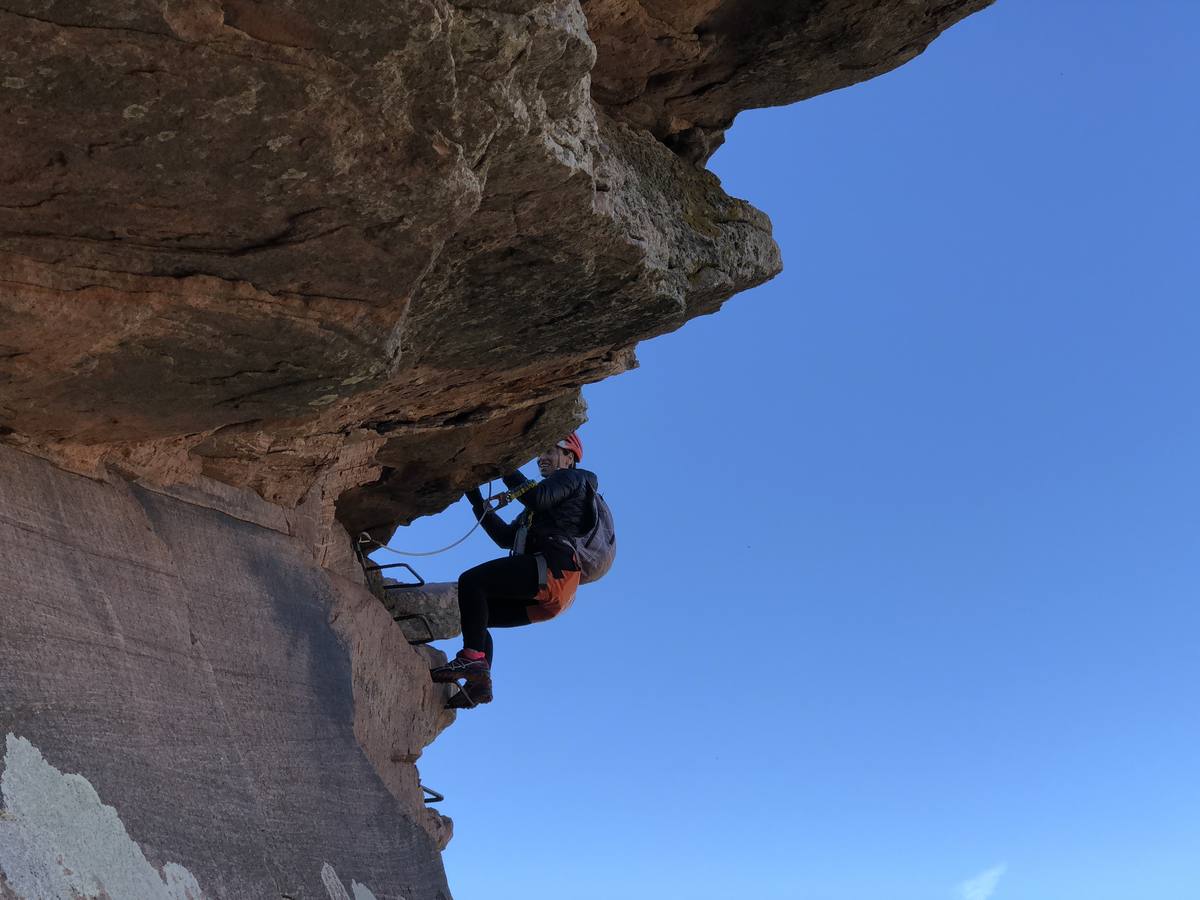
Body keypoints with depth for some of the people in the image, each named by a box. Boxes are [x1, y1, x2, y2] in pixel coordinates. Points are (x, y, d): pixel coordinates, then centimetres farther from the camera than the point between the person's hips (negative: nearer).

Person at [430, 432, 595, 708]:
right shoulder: (541, 505, 36)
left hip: (553, 567, -10)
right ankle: (480, 681, 0)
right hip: (545, 592, 10)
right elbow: (505, 537, 28)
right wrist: (477, 499, 25)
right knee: (476, 615, 11)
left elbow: (539, 497, -13)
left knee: (471, 580, -19)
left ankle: (472, 658, -27)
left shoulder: (573, 477, 10)